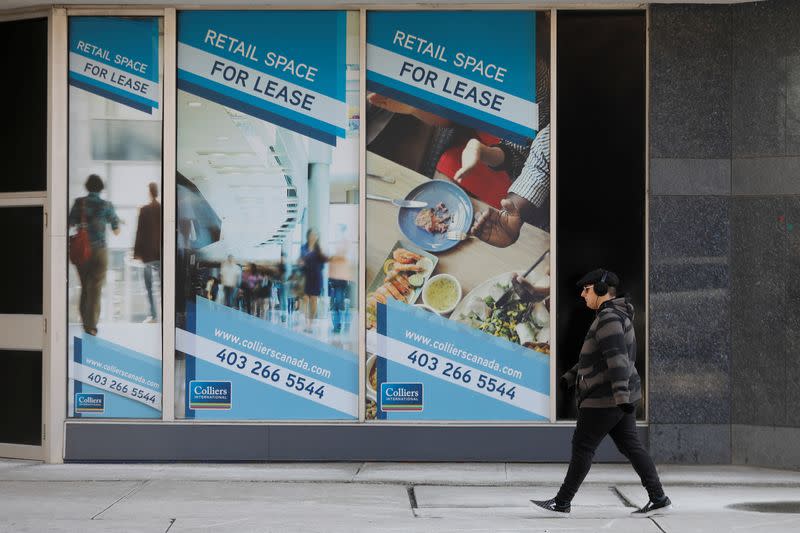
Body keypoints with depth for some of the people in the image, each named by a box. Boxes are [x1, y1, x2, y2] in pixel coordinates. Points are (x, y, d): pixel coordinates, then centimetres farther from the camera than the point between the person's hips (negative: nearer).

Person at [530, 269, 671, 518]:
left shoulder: (609, 319, -17)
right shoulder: (611, 317, 17)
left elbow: (617, 359, -27)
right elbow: (595, 355, 27)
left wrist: (621, 396, -34)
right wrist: (570, 376, 26)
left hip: (606, 397, -10)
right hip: (615, 397, 10)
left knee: (582, 447, -2)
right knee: (630, 447, 8)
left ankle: (561, 503, 5)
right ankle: (658, 499, 4)